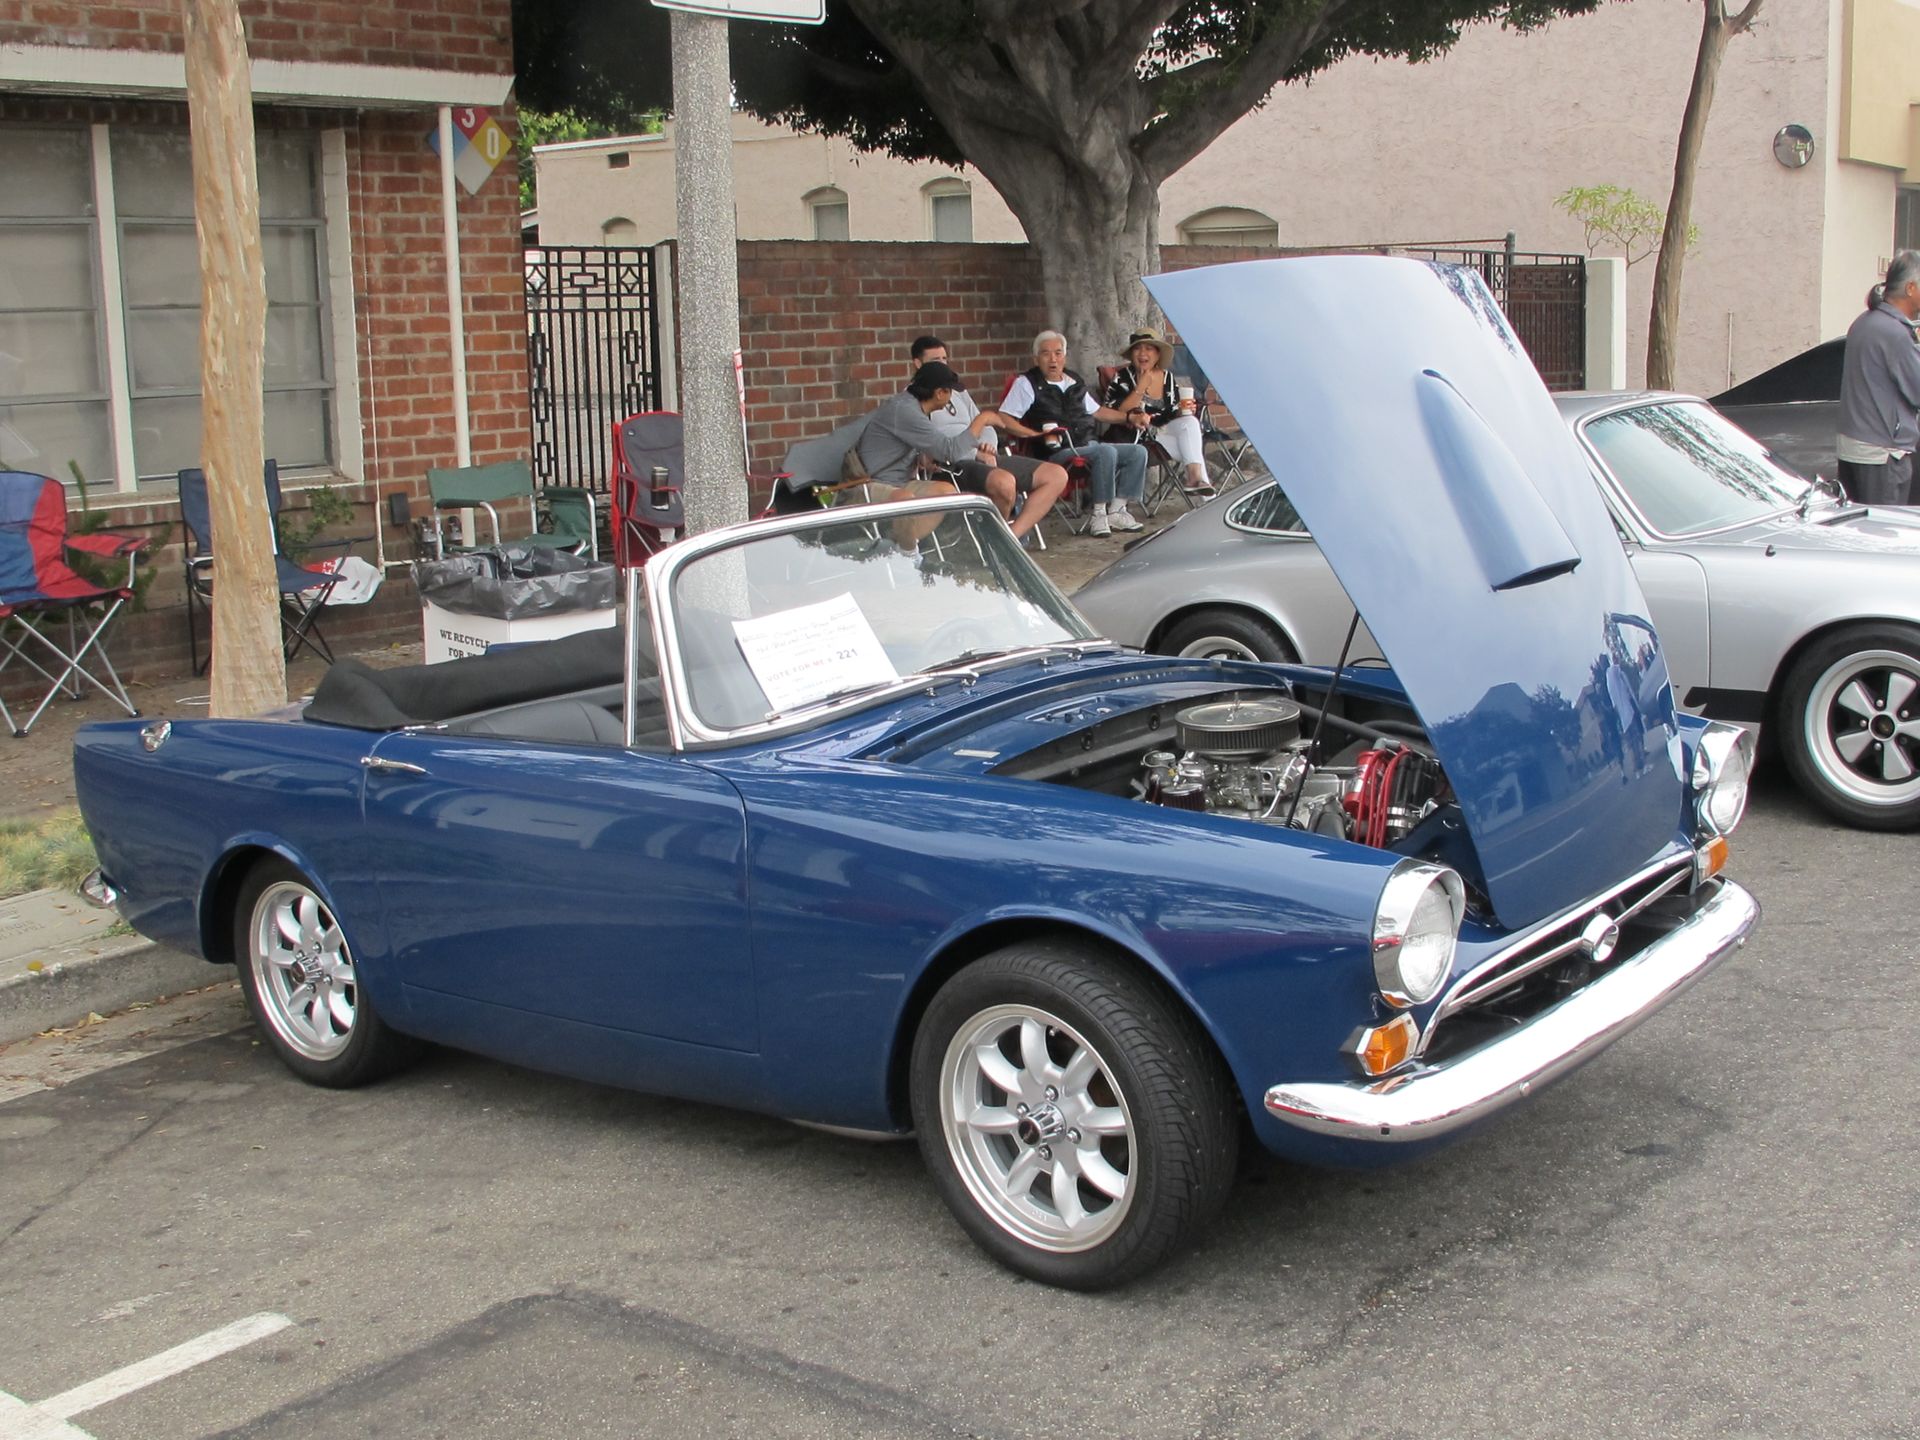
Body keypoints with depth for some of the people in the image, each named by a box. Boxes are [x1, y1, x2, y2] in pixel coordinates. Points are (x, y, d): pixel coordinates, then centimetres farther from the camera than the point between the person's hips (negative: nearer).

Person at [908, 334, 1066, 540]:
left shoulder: (957, 392, 26)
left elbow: (986, 428, 25)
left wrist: (989, 446, 1)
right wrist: (976, 454, -16)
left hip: (986, 457, 9)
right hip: (953, 464, -8)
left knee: (1057, 475, -5)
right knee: (1004, 482, -39)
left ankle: (1011, 534, -12)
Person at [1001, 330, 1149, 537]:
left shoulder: (1074, 382, 21)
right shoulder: (1026, 384, 1)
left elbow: (1096, 411, 32)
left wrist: (1129, 418, 22)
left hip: (1088, 444, 8)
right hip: (1057, 451, -8)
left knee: (1137, 452, -4)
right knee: (1106, 452, -31)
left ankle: (1116, 510, -7)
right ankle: (1099, 515, -25)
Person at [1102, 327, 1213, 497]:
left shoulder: (1168, 378, 12)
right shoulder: (1122, 378, -3)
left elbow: (1173, 414, 20)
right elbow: (1118, 414, -16)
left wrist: (1183, 409, -4)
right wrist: (1141, 388, -19)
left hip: (1165, 429, 6)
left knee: (1190, 421, -26)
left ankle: (1196, 476, -32)